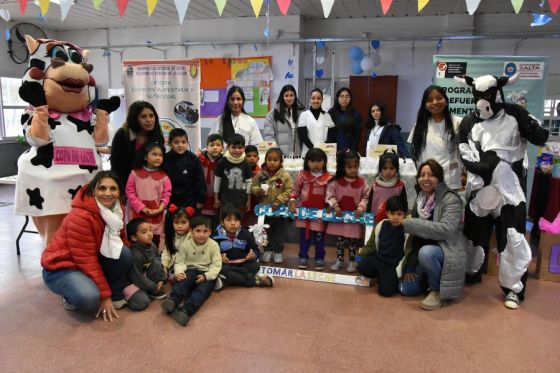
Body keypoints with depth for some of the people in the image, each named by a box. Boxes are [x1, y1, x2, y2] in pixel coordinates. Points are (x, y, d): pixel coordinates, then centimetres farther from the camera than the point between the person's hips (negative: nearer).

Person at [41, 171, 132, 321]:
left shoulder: (116, 209, -7)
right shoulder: (80, 216, -29)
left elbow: (121, 240, 6)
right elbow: (86, 261, -27)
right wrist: (105, 295, -23)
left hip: (94, 260, 7)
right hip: (61, 266, -7)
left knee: (124, 254, -20)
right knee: (89, 298, -34)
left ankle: (115, 296, 1)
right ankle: (71, 297, 1)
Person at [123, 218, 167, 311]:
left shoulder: (152, 246, -9)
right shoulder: (135, 255, -31)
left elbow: (159, 262, 6)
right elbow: (137, 277, -24)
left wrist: (161, 279, -4)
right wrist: (154, 287, -15)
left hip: (146, 277, 8)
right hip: (133, 282, -7)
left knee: (156, 262, -13)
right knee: (142, 302, -26)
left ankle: (155, 291, -1)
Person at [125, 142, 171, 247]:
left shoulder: (163, 176, 0)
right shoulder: (135, 173, -2)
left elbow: (166, 195, 0)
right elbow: (130, 192, -4)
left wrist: (160, 209, -14)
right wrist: (141, 208, -12)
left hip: (156, 215, 1)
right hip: (138, 213, -1)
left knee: (154, 242, 10)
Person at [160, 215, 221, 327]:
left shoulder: (214, 245, -5)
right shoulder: (186, 245, 0)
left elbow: (216, 265, -8)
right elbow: (180, 262, 2)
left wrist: (206, 276, -23)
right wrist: (179, 272, -21)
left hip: (207, 274, -2)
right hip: (191, 271, 2)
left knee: (203, 289, -31)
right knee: (183, 281, -31)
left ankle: (186, 310, -53)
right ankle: (173, 301, -53)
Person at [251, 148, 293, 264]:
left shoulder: (285, 175, -11)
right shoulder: (260, 174, -5)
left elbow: (288, 191, -12)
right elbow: (253, 187, 3)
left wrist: (278, 202, -19)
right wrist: (258, 191, -19)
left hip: (279, 210, -2)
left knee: (279, 232, 12)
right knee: (266, 232, 16)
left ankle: (278, 252, 26)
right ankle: (268, 251, 31)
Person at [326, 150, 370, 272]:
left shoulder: (362, 183, -6)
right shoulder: (336, 182, -7)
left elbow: (365, 197, -1)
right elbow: (330, 195, -5)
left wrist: (361, 207, -15)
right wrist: (335, 206, -17)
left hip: (355, 217, 0)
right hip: (339, 216, 1)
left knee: (353, 240, 8)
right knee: (339, 240, 13)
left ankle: (351, 261, 24)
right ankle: (339, 260, 26)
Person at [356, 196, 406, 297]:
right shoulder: (381, 225, 2)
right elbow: (371, 244, 13)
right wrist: (361, 255, 3)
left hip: (393, 265, -5)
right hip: (379, 258, 5)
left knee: (385, 290, -21)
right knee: (362, 267, -20)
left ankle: (394, 279, 15)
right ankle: (381, 276, 9)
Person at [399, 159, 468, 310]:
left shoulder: (451, 199, -15)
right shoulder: (421, 198, 6)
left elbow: (446, 229, -31)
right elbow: (415, 233, 6)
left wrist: (408, 223, -30)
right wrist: (410, 266, 2)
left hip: (447, 250, -6)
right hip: (423, 250, 7)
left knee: (426, 252, -38)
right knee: (406, 288, -4)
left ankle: (438, 290, -12)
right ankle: (434, 277, 24)